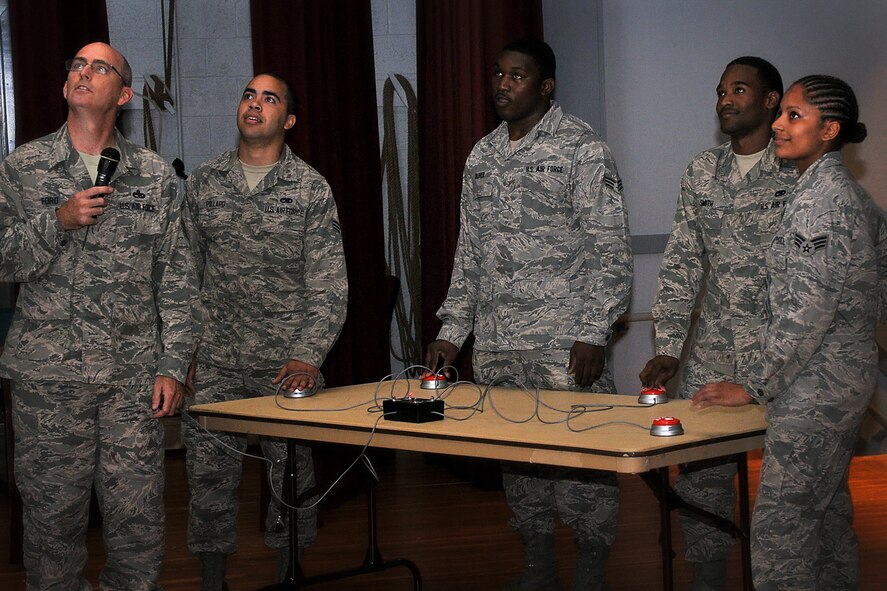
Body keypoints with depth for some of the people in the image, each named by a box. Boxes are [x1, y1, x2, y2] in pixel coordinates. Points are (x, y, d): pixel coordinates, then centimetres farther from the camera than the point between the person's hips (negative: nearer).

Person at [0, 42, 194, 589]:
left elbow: (176, 279, 8)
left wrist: (173, 364, 1)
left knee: (139, 519, 2)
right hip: (47, 376, -1)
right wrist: (58, 222, -13)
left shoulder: (156, 175, 8)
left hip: (134, 377, 1)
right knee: (53, 513, 5)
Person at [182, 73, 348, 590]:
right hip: (216, 363, 2)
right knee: (209, 475, 3)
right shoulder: (205, 181, 7)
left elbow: (329, 286, -6)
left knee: (292, 473, 7)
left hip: (286, 365, -2)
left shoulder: (311, 188, -1)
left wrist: (307, 357, -17)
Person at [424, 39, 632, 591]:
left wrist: (593, 333, -15)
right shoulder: (482, 156, 14)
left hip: (565, 343, -6)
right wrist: (452, 330, 13)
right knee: (516, 455, 10)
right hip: (496, 344, 6)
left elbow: (610, 249, -8)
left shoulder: (582, 147, -5)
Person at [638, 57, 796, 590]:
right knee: (701, 475, 8)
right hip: (711, 358, 4)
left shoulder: (801, 172, -5)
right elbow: (681, 264, 9)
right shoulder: (702, 173, 10)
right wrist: (669, 347, 2)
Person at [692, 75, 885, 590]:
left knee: (779, 524, -6)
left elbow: (810, 308, -21)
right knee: (828, 510, 17)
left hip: (816, 383, -10)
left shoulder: (822, 194, -18)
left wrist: (756, 387, -14)